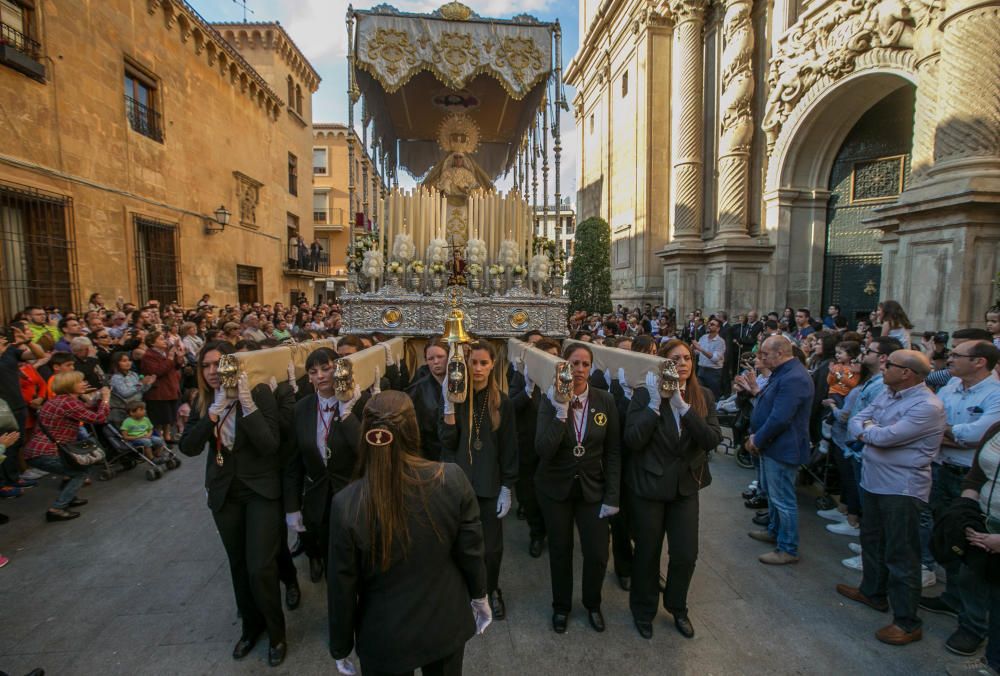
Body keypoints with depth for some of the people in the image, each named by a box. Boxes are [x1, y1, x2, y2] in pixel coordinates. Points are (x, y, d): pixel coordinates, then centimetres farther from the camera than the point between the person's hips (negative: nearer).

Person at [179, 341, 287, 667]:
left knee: (260, 568, -5)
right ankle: (251, 625, 41)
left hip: (261, 490, -4)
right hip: (224, 493, 5)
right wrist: (214, 412, -23)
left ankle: (276, 632, 20)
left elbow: (270, 445, -23)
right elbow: (188, 447, -10)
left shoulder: (260, 392, -15)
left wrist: (247, 402, -30)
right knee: (238, 565, 18)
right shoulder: (204, 401, 0)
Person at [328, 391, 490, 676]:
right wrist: (479, 595, 8)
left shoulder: (346, 504, -26)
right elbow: (471, 551, -11)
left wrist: (340, 646, 4)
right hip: (445, 625, 1)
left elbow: (342, 586, -14)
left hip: (384, 638, -1)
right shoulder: (452, 479, -23)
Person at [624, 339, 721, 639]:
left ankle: (677, 608, 41)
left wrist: (683, 407, -25)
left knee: (686, 555, 11)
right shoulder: (645, 394, -14)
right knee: (648, 554, 12)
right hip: (648, 486, -3)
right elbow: (632, 440, -21)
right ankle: (643, 611, 38)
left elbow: (713, 440, -14)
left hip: (685, 486, 3)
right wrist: (654, 404, -27)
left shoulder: (703, 397, -2)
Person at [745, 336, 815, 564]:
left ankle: (788, 549, 15)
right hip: (771, 445, 11)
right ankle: (774, 531, 41)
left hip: (782, 448, -11)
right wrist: (757, 392, 4)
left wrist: (757, 439, -17)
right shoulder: (783, 373, 11)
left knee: (783, 500, 2)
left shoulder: (794, 378, -25)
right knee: (773, 494, 24)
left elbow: (780, 418, -27)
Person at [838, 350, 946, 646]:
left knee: (900, 554, 2)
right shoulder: (887, 394, 6)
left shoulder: (927, 406, -20)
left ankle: (907, 623, 15)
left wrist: (866, 429, -7)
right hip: (873, 481, 9)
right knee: (872, 541, 22)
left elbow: (885, 437, -26)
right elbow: (855, 422, 6)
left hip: (902, 488, -8)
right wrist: (872, 431, -14)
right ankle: (873, 592, 41)